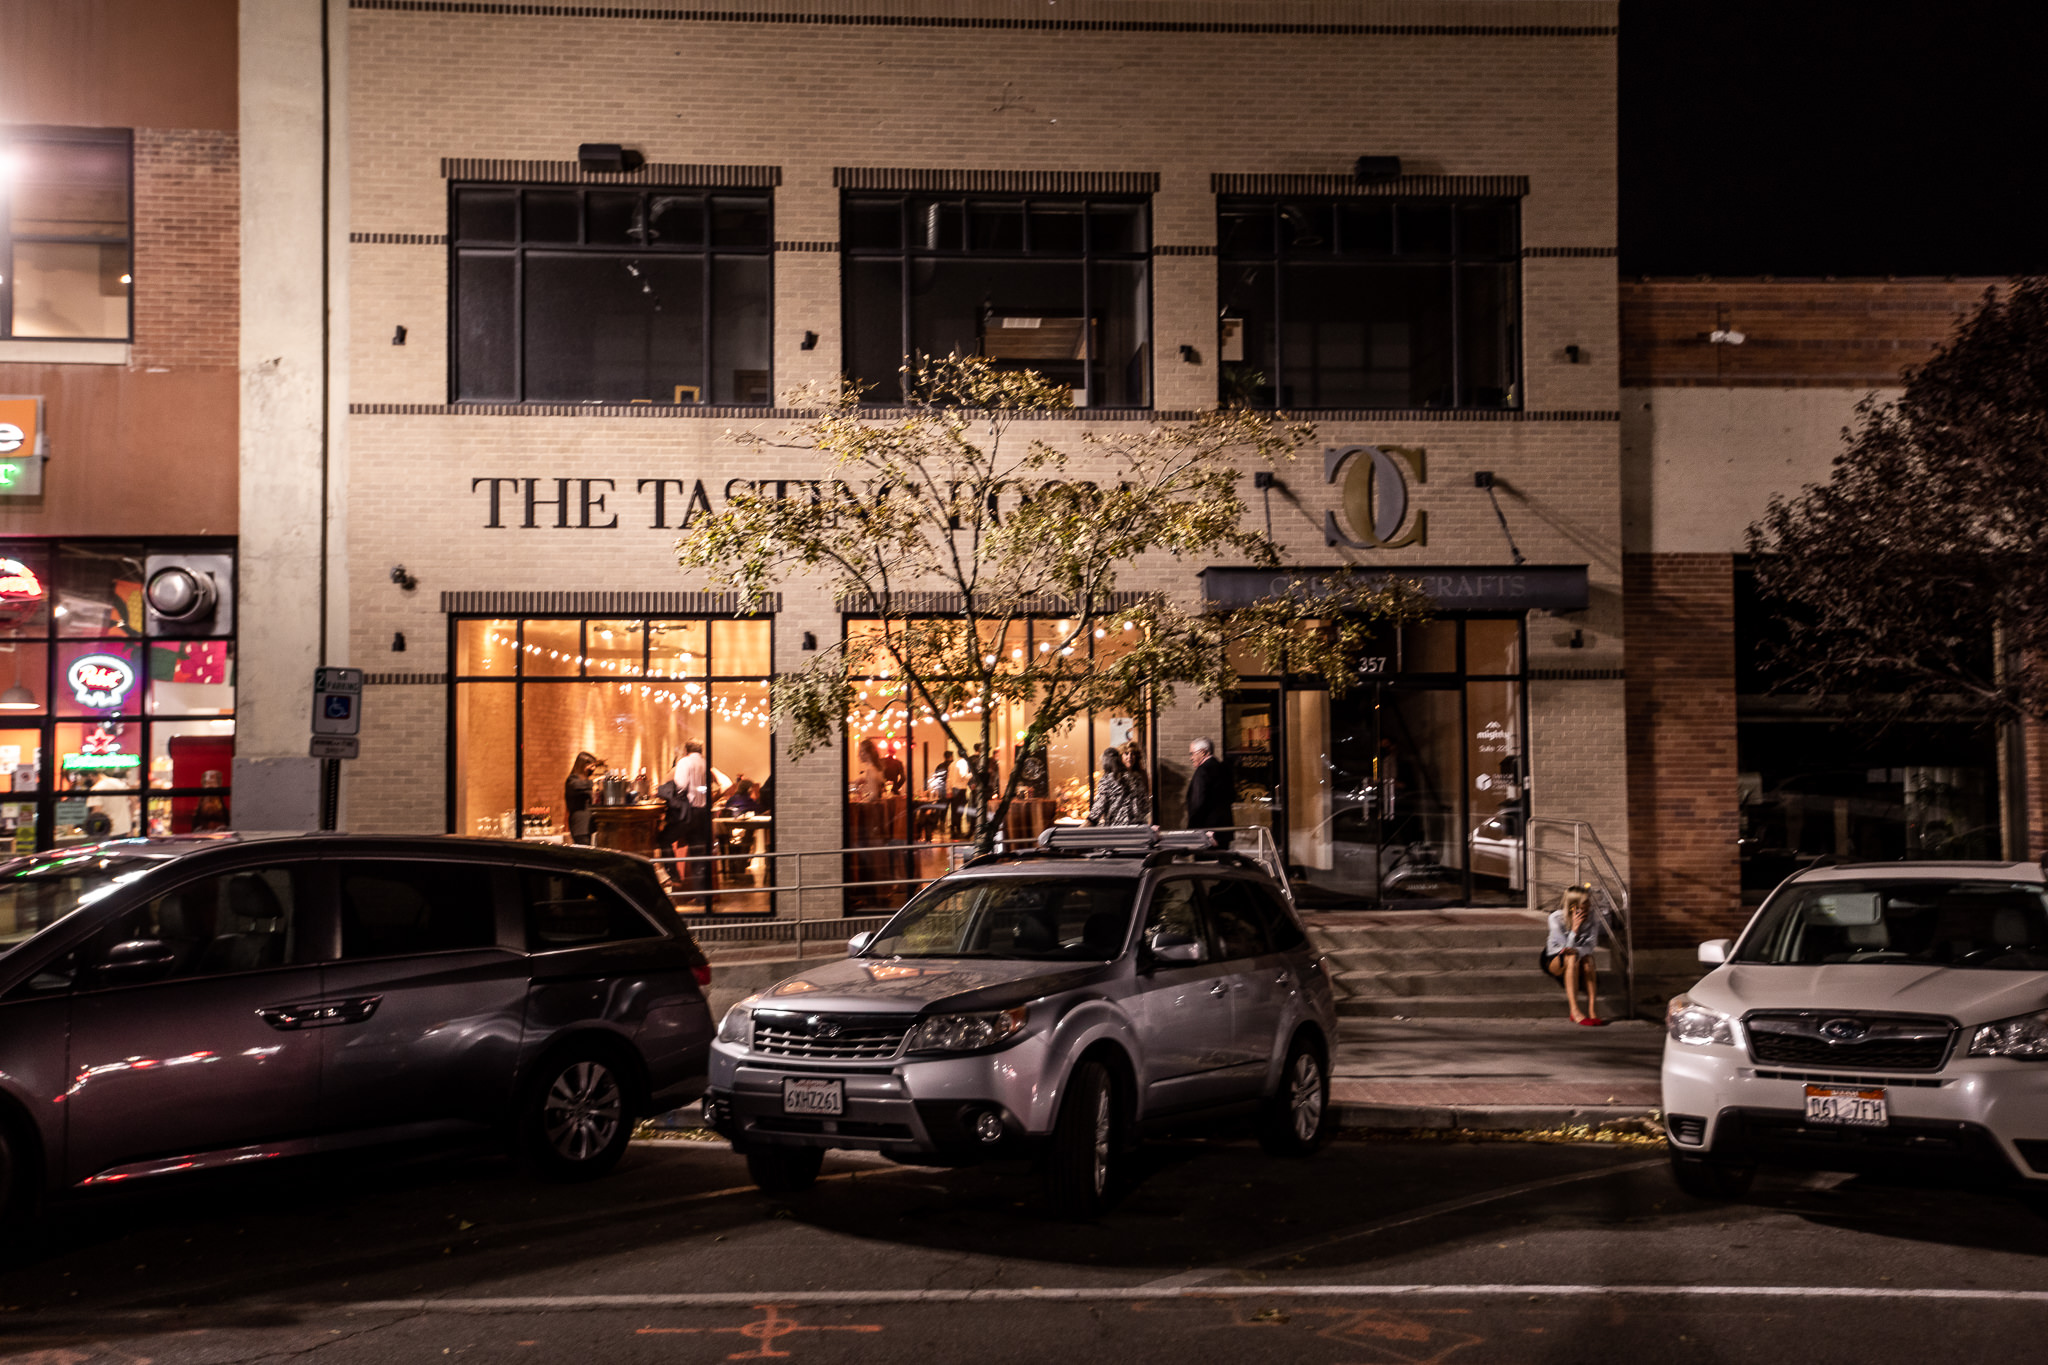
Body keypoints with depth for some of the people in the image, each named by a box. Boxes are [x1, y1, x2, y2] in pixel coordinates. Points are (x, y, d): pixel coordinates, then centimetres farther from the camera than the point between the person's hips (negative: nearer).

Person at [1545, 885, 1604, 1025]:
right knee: (1571, 959, -37)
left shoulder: (1593, 919, -9)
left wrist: (1576, 951, -40)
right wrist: (1575, 928, -35)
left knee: (1588, 960, -33)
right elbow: (1567, 947, -22)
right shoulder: (1556, 917, -18)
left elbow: (1588, 947, -18)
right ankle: (1575, 1012, -46)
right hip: (1553, 959, -3)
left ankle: (1592, 1011, -38)